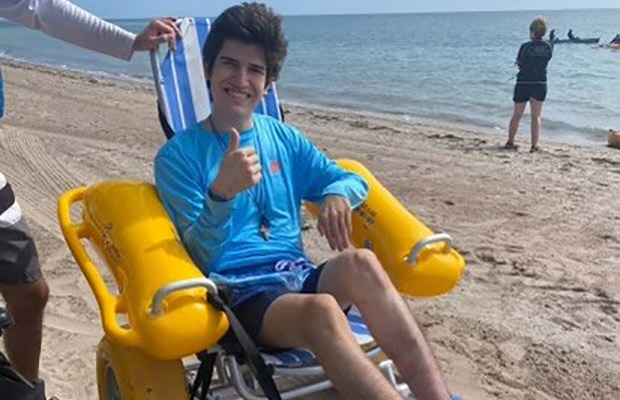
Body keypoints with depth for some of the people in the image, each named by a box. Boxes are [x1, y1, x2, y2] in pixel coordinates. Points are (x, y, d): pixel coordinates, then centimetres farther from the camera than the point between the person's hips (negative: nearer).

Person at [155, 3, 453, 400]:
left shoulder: (285, 139, 13)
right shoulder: (178, 155, 0)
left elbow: (352, 180, 18)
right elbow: (200, 256, -7)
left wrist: (338, 194, -7)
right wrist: (221, 193, -28)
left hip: (300, 276, 4)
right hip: (240, 294, -3)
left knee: (359, 261, -31)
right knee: (321, 310, -36)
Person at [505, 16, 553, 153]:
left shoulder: (525, 46, -11)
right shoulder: (549, 46, -4)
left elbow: (519, 65, -2)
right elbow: (547, 59, 11)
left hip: (523, 84, -1)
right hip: (540, 84, 1)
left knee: (517, 115, 12)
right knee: (536, 116, 7)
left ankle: (510, 142, 20)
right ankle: (534, 145, 3)